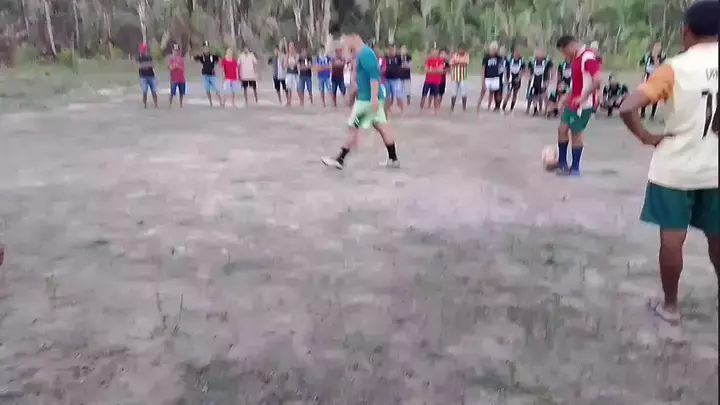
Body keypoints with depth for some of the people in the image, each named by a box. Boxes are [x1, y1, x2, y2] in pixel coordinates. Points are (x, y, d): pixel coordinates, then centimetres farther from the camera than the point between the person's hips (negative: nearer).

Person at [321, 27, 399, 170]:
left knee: (353, 127, -3)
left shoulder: (365, 54, -16)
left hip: (367, 98, -10)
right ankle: (393, 159, 13)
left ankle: (339, 160, 5)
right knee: (381, 127, 10)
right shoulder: (363, 53, 16)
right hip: (370, 97, 10)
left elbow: (374, 75, -25)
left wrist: (374, 97, -29)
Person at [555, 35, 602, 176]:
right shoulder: (576, 59, 12)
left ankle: (575, 168, 13)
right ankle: (562, 163, 17)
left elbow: (598, 80, -27)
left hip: (583, 104, -9)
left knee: (576, 133, 0)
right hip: (573, 102, 9)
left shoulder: (588, 57, -18)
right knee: (562, 129, 7)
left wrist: (583, 97, -25)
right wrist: (567, 98, 20)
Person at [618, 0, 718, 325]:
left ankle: (670, 305, 18)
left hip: (675, 169, -4)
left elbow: (628, 108, -22)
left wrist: (647, 138, -8)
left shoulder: (675, 68, -12)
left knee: (672, 238, 6)